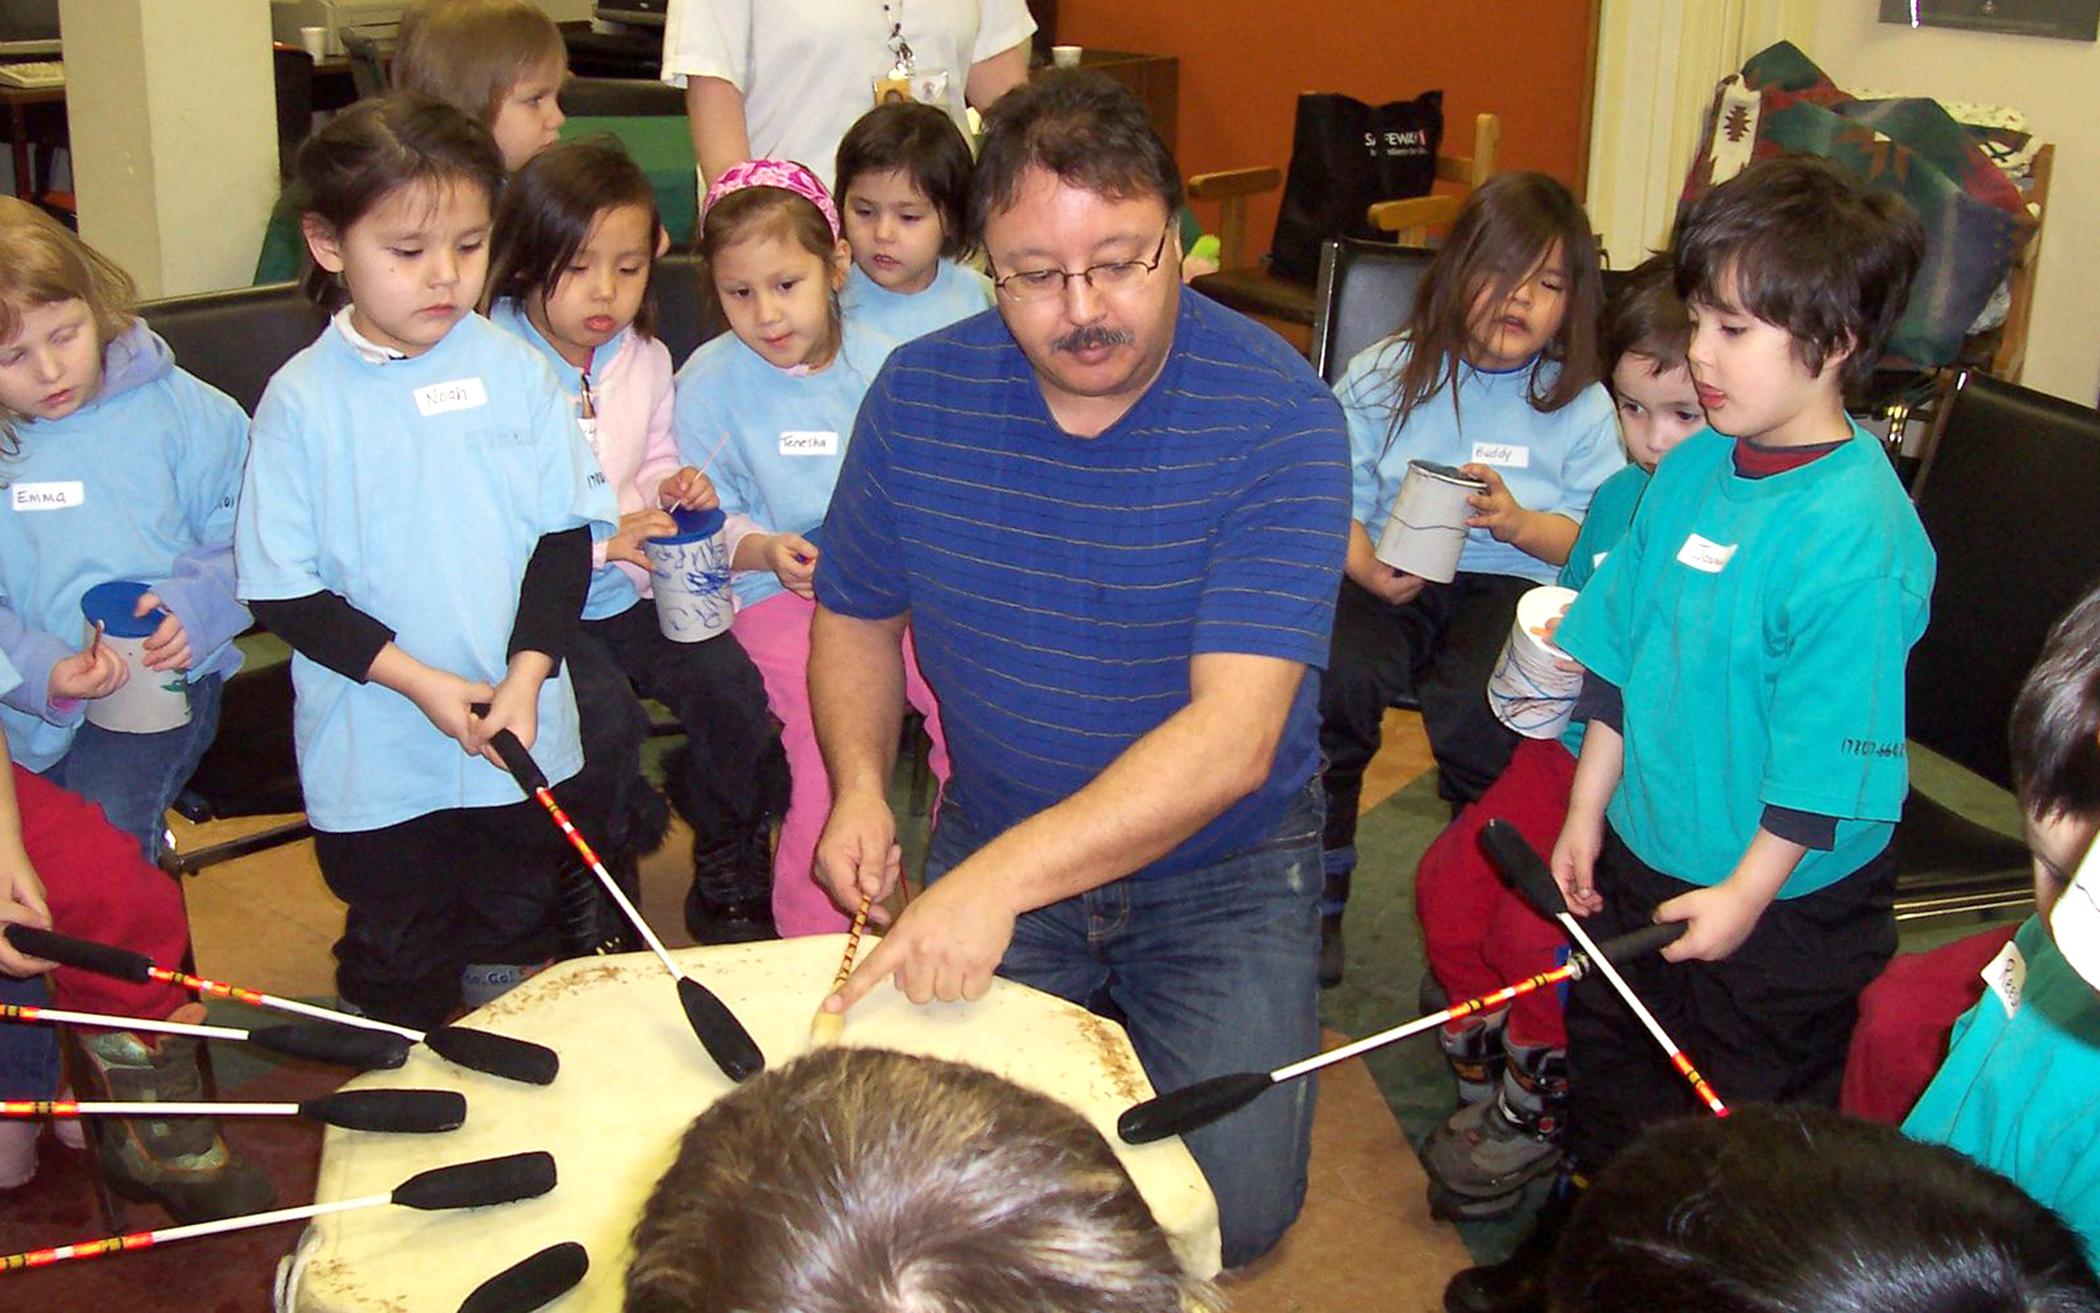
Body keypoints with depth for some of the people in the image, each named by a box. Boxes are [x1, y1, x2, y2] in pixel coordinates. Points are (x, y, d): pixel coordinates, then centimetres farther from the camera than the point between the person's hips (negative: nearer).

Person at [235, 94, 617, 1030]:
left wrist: (526, 678, -12)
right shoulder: (302, 401, -10)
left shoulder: (514, 370, -4)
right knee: (397, 970, 14)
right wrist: (419, 681, -16)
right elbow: (282, 590, -8)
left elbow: (567, 531, -1)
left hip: (522, 740, 2)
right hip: (374, 760, -2)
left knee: (514, 943, 20)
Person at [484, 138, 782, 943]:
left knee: (730, 684, -14)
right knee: (604, 714, -27)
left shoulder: (645, 361, 7)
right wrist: (598, 541, -24)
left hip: (632, 585, 5)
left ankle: (730, 882, 7)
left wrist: (674, 488, -1)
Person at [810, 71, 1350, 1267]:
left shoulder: (1279, 416, -22)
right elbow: (857, 619, 8)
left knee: (1232, 1210, -14)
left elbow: (1230, 739, -30)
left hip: (1221, 866, -2)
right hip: (991, 850, 3)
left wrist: (1002, 875, -40)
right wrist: (861, 787, -11)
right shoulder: (919, 394, -8)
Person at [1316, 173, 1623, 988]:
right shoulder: (1387, 374, 10)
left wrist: (1520, 524, -14)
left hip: (1513, 581, -1)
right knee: (1329, 678, -31)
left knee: (1477, 708, -32)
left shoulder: (1579, 404, 10)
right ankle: (1316, 899, -11)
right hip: (1388, 576, 1)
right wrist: (1364, 563, -13)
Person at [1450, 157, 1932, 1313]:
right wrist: (1587, 811, 8)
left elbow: (1830, 751, -22)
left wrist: (1747, 891, -18)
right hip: (1643, 853, 8)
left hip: (1777, 896, -8)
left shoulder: (1857, 531, -25)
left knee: (1751, 1112, 12)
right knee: (1611, 1062, 25)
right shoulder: (1694, 466, -2)